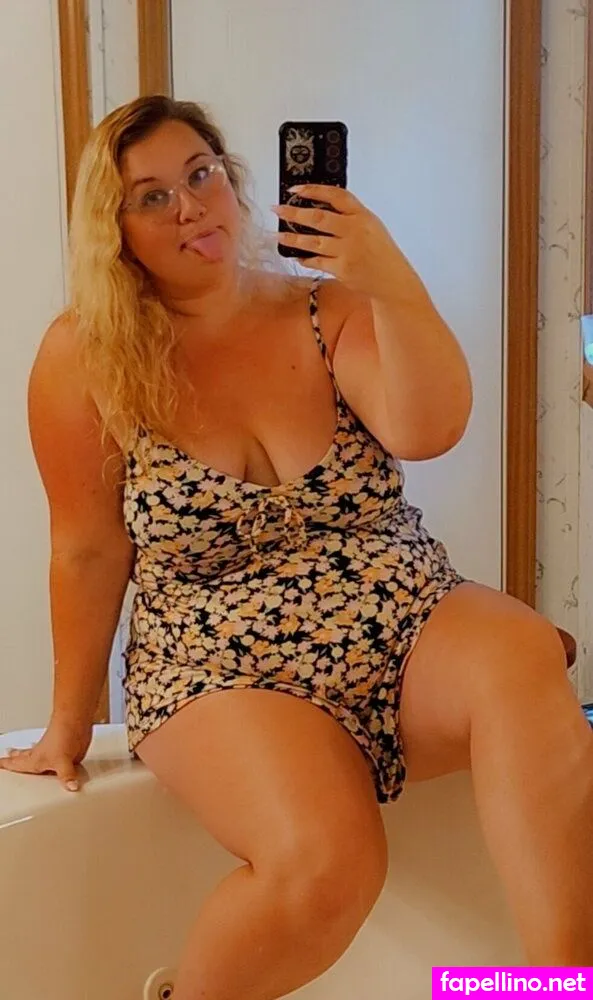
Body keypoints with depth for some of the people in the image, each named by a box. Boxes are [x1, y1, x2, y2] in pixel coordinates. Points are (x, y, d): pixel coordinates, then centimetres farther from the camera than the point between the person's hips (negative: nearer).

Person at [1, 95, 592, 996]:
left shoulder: (330, 312, 3)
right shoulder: (85, 358, -3)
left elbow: (428, 432, -14)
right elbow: (90, 554, 2)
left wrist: (393, 282, -28)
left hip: (410, 628, 3)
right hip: (225, 673, -2)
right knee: (327, 860, -30)